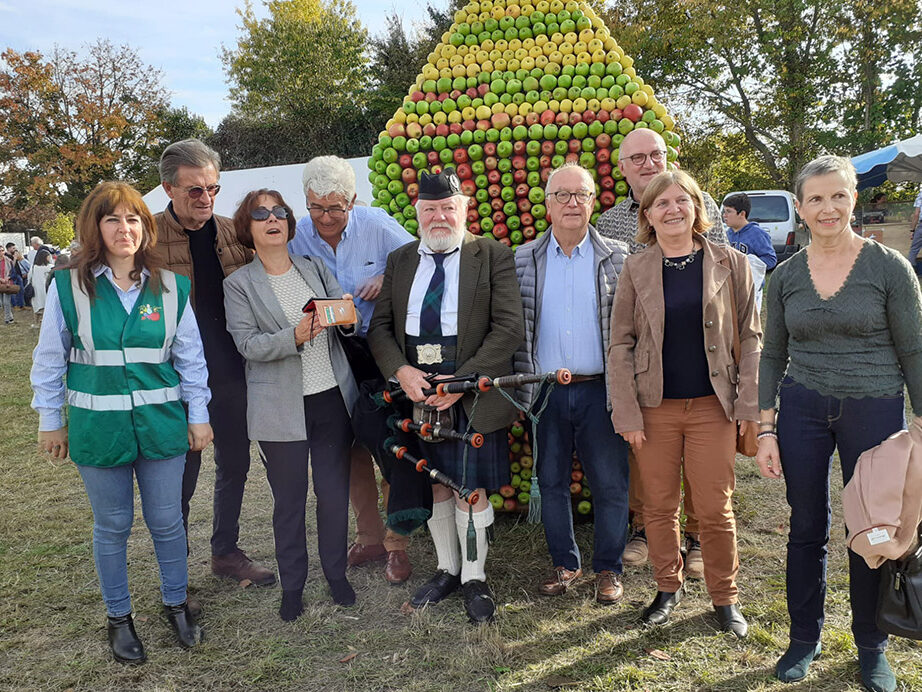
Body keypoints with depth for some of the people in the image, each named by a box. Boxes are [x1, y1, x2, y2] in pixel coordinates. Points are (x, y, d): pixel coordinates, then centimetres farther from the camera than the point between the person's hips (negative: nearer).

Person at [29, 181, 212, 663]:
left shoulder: (172, 288, 0)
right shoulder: (68, 287, -5)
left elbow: (191, 357, 6)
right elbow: (49, 358, 3)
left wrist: (199, 415, 6)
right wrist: (50, 421, 6)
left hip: (161, 423, 1)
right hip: (98, 426, -1)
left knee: (167, 521, 11)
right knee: (112, 525, 12)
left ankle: (176, 603, 33)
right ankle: (118, 617, 31)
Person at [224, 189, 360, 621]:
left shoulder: (315, 268, 10)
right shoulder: (238, 285, 0)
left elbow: (348, 321, 8)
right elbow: (248, 344, -10)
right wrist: (295, 337, -27)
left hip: (333, 398, 3)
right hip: (282, 408, -3)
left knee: (335, 492, 9)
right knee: (289, 500, 7)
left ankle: (336, 574, 28)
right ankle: (292, 586, 25)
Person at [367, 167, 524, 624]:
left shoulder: (493, 257, 0)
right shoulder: (399, 261, 12)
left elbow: (509, 328, -9)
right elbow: (380, 327, 8)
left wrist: (462, 380, -16)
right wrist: (401, 371, -10)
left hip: (473, 392, -3)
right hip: (416, 389, 4)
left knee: (471, 487, 2)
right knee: (435, 485, 14)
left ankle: (474, 579, 22)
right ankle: (447, 569, 32)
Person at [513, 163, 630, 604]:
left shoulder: (617, 258, 2)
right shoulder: (524, 261, 5)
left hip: (599, 390, -1)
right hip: (546, 392, 2)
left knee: (610, 484, 5)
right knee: (551, 482, 12)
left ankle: (608, 568, 23)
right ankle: (565, 563, 29)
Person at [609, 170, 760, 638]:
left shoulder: (730, 264, 2)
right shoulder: (635, 270, 1)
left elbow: (750, 337, 4)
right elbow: (621, 345, 1)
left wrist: (749, 404, -3)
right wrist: (627, 414, -5)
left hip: (712, 406, 0)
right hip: (655, 407, 1)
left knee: (715, 509, 5)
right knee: (658, 506, 10)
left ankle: (725, 597, 26)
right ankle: (668, 587, 31)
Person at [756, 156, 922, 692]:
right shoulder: (786, 277, 3)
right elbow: (773, 356, 7)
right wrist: (766, 430, 2)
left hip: (874, 410, -2)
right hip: (802, 410, 2)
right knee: (807, 529, 11)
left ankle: (872, 646, 30)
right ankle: (805, 638, 29)